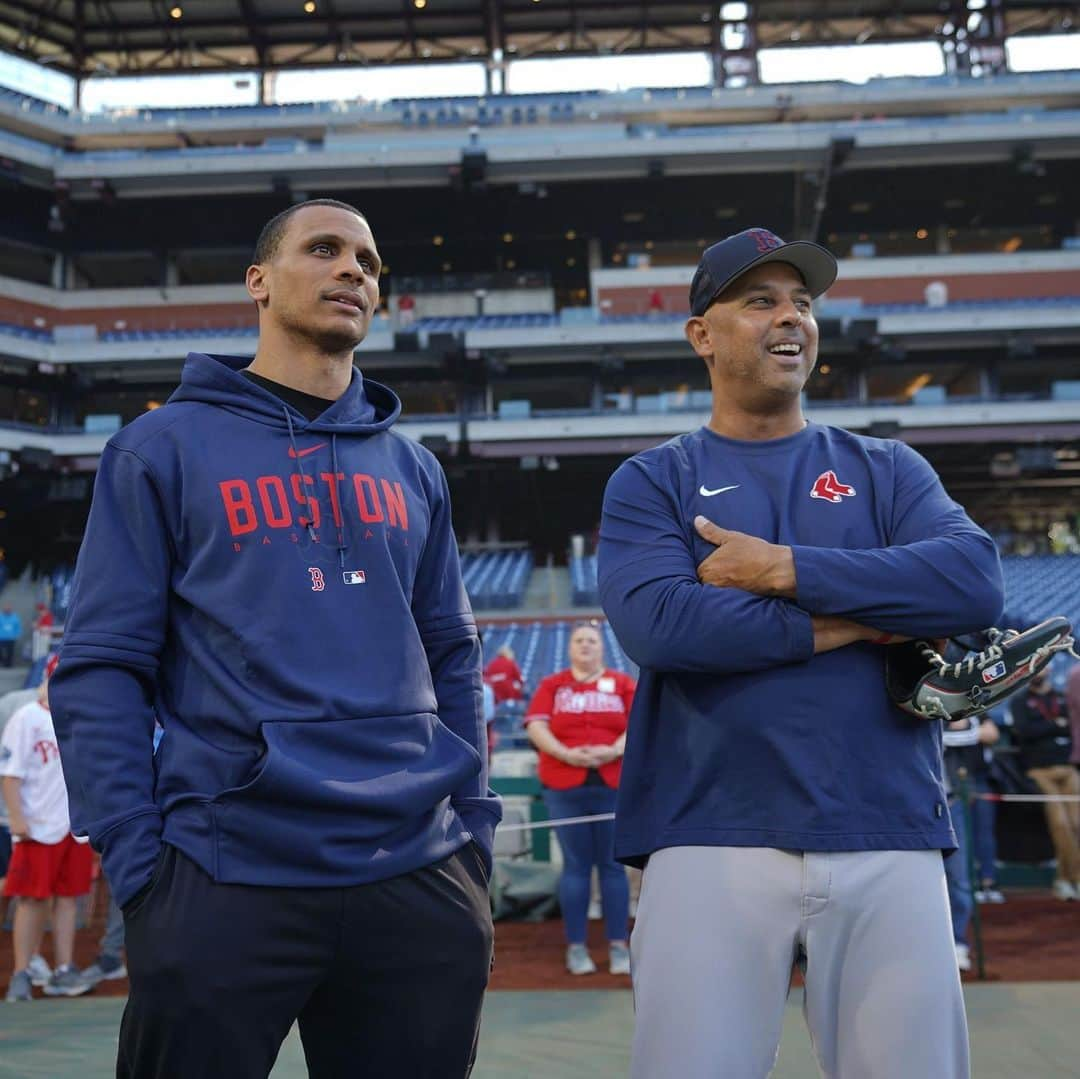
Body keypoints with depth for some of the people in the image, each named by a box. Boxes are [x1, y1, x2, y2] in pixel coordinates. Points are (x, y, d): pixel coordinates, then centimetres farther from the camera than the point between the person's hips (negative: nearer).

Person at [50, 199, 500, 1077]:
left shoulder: (412, 469, 14)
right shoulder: (164, 448, 2)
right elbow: (101, 665, -3)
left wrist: (473, 829, 6)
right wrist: (134, 858, -11)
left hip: (419, 878, 4)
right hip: (227, 877, -4)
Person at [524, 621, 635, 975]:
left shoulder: (622, 683, 9)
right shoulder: (551, 685, 9)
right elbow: (536, 726, -1)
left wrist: (614, 751, -16)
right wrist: (565, 753, -16)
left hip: (614, 784, 0)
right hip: (564, 786, 0)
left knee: (612, 864, 2)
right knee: (575, 864, 2)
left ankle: (619, 945, 8)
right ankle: (575, 947, 8)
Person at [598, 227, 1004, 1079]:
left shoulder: (884, 468, 15)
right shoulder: (651, 482, 9)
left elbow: (976, 580, -4)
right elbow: (658, 623, -11)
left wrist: (785, 570, -10)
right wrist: (849, 621, -7)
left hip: (888, 838, 2)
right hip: (711, 839, -2)